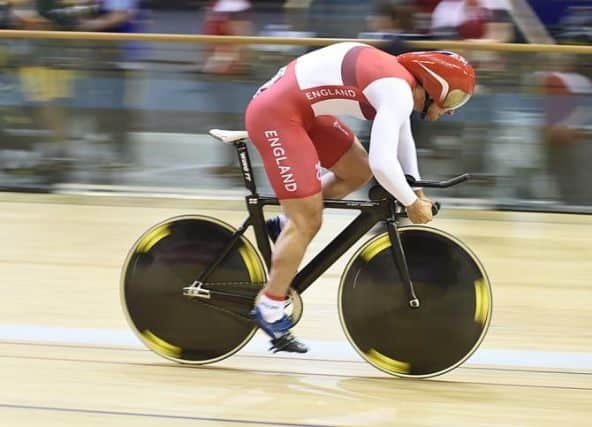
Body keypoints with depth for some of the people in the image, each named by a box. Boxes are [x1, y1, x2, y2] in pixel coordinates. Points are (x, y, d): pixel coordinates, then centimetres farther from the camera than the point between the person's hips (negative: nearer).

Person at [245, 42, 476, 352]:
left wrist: (415, 188, 24)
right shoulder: (397, 93, -19)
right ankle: (270, 309, 1)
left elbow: (401, 140, 28)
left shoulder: (398, 77, 11)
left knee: (358, 172, 18)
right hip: (276, 114, -10)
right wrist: (413, 204, -14)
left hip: (299, 107, 10)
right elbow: (383, 163, -28)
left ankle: (283, 226, 23)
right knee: (308, 222, -7)